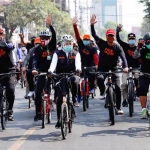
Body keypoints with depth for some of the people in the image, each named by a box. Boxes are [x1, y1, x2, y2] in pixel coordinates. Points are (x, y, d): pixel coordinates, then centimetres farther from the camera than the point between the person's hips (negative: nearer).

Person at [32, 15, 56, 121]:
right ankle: (38, 113, 1)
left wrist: (50, 25, -35)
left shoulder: (52, 46, -3)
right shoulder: (37, 49, -2)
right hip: (42, 72, 1)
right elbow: (35, 60, -16)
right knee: (38, 92, -6)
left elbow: (54, 36, -20)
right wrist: (34, 69, -36)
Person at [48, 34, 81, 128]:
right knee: (59, 99, -4)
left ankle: (75, 99, -16)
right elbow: (53, 63, -8)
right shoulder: (57, 54, 6)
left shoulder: (76, 54, 9)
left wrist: (78, 69, -33)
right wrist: (50, 70, -30)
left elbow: (78, 63, -9)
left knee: (75, 81, -37)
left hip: (72, 75, 0)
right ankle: (59, 120, 5)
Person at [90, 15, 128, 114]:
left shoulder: (117, 47, -6)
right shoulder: (102, 44, -3)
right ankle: (102, 92, -4)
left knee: (118, 88, -8)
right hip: (102, 68, 0)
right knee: (100, 79, -34)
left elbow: (123, 57, -19)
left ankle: (119, 108, 4)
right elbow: (94, 35, -14)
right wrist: (92, 25, -28)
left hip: (113, 69, 0)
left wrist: (125, 67, -38)